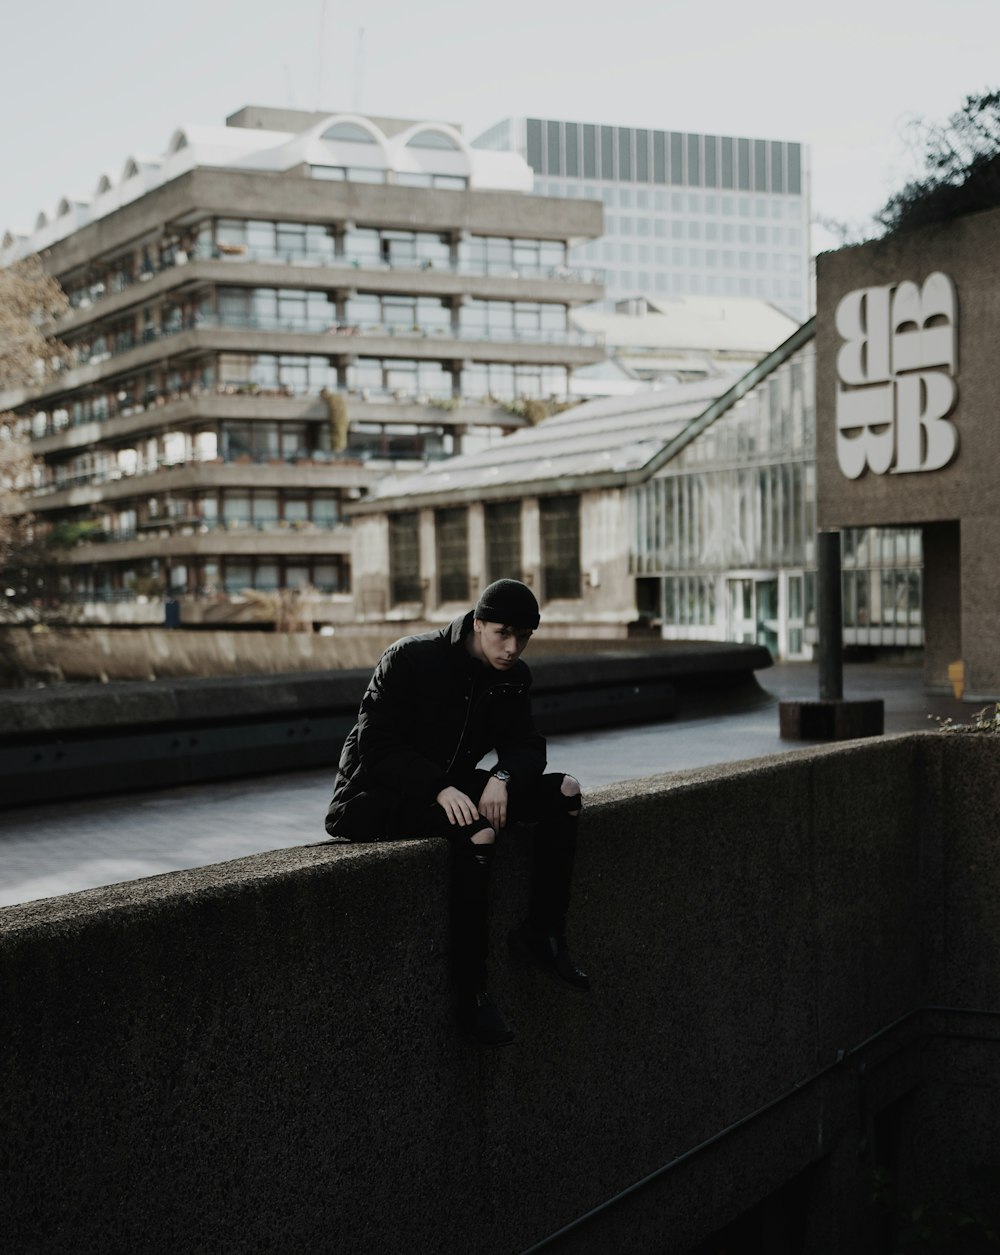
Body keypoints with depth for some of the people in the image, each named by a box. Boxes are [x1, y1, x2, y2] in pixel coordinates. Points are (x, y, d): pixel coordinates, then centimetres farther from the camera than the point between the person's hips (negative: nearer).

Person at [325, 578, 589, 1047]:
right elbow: (376, 746, -20)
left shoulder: (512, 678, 3)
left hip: (451, 788, 7)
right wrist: (440, 789, -35)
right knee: (476, 832, -36)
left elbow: (525, 746, 4)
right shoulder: (410, 659, -17)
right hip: (374, 795, -7)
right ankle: (470, 992, -29)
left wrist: (502, 778, -21)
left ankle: (543, 934, -6)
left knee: (564, 791, -9)